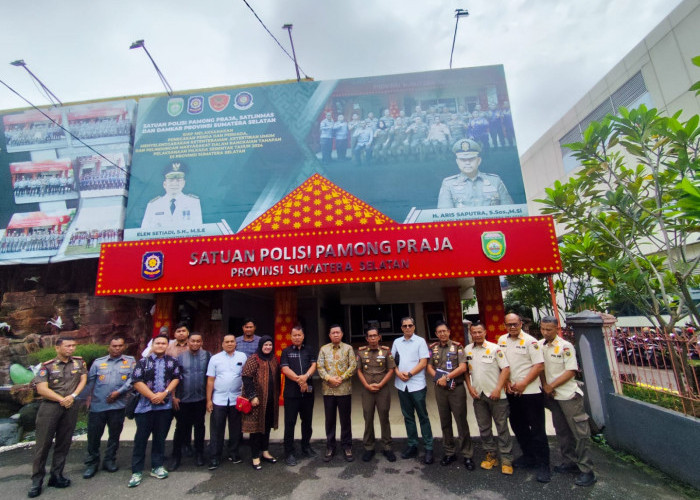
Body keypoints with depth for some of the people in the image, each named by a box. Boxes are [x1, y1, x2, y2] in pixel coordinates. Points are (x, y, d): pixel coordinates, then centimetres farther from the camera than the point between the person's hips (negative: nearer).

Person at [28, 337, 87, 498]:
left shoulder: (79, 361, 6)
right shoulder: (47, 366, -3)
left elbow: (83, 379, 5)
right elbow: (41, 389, -9)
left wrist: (72, 396, -8)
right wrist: (62, 400, -9)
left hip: (70, 407, 3)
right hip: (49, 406, -3)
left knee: (64, 443, 8)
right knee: (43, 442, 1)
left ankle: (56, 476, 20)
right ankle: (37, 480, 14)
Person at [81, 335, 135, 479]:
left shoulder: (130, 361, 3)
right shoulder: (98, 362, 8)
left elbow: (132, 379, -6)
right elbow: (90, 380, 6)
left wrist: (118, 392, -14)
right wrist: (87, 397, -5)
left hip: (118, 405, -1)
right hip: (97, 405, 1)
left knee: (114, 435, 11)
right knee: (93, 435, 8)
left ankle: (110, 461, 28)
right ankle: (92, 463, 26)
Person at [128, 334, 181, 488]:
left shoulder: (173, 362, 7)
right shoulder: (143, 362, 1)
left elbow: (176, 378, 2)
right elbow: (137, 382, -6)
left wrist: (164, 393, -11)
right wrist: (152, 396, -12)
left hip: (165, 406, 2)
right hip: (145, 406, -1)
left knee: (160, 438, 11)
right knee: (141, 438, 4)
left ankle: (157, 467, 25)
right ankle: (137, 471, 17)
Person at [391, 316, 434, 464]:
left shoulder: (420, 341, -3)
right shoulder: (397, 342, 8)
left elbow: (423, 362, -8)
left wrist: (409, 374, -14)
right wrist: (398, 373, -8)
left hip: (417, 384, -4)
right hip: (401, 385, 4)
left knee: (423, 417, 3)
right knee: (408, 417, 13)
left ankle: (428, 448, 13)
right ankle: (412, 445, 25)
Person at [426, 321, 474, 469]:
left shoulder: (457, 346, -4)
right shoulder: (432, 348, 5)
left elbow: (463, 368, -11)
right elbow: (429, 367, 4)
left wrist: (446, 377, -15)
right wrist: (439, 379, -12)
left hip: (457, 388, -3)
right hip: (440, 389, 3)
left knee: (461, 422, 3)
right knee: (445, 422, 12)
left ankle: (467, 454, 17)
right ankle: (449, 452, 26)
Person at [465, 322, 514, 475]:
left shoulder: (495, 348, -9)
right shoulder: (467, 350, 4)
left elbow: (506, 369, -10)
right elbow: (466, 370, 11)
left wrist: (498, 389, -15)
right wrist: (470, 387, 2)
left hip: (496, 395, -4)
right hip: (478, 395, 4)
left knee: (502, 427, 4)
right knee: (484, 428, 14)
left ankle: (506, 459, 17)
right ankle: (491, 455, 29)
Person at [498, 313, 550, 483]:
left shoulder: (530, 341, -10)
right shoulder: (502, 340, 6)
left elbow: (539, 365, -13)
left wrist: (523, 384, -15)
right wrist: (506, 382, 0)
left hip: (530, 391, -6)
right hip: (511, 392, 6)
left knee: (537, 429, 3)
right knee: (518, 426, 17)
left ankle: (543, 464, 17)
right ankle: (529, 456, 35)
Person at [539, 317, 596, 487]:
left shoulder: (565, 346, -15)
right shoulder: (539, 345, 1)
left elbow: (571, 371, -16)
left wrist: (551, 386, -14)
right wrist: (544, 385, -4)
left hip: (569, 395, -6)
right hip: (552, 396, 6)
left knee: (580, 432, 0)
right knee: (562, 431, 17)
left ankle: (586, 471, 11)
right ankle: (570, 462, 32)